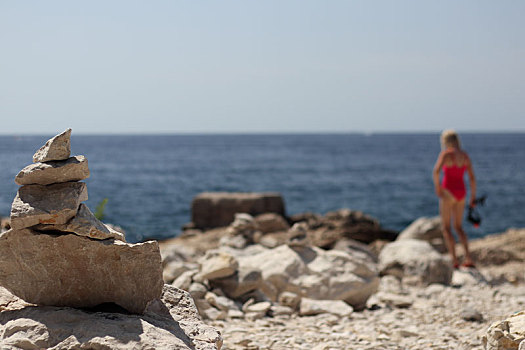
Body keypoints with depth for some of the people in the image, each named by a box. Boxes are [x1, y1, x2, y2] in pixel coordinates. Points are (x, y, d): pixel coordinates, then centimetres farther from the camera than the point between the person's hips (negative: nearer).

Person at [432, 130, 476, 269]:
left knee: (446, 227, 2)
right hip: (461, 192, 6)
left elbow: (436, 171, -27)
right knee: (458, 227, 16)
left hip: (448, 191, -6)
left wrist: (437, 187, -13)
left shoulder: (445, 154, -11)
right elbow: (472, 177, 7)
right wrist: (473, 197, 12)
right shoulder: (465, 155, 7)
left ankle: (454, 260, -7)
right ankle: (468, 257, 2)